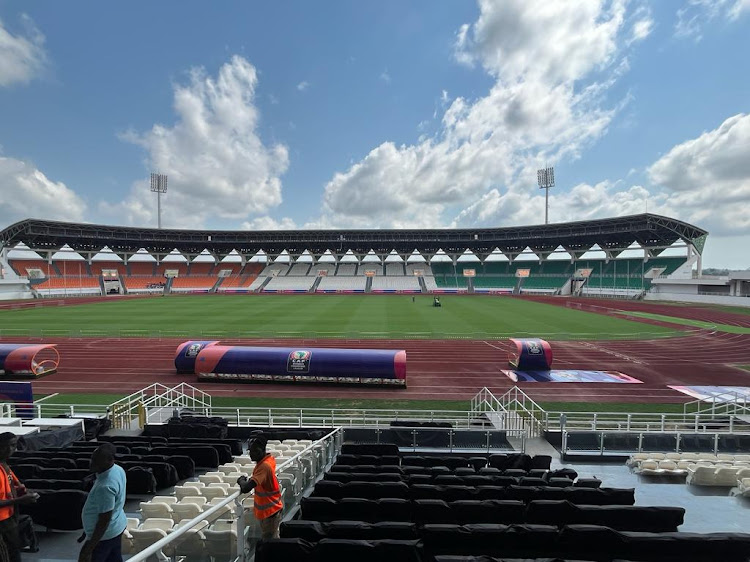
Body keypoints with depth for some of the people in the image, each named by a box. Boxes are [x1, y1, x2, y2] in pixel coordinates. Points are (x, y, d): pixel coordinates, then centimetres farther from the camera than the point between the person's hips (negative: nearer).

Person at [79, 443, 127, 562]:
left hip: (104, 535, -8)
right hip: (117, 527, 8)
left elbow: (104, 522, -27)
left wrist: (89, 549, -20)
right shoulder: (118, 469, -6)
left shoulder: (105, 487, -32)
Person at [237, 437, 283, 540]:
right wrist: (249, 480, 5)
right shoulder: (270, 459, -1)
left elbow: (246, 488, -35)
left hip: (270, 511, -9)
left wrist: (241, 481, -15)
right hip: (270, 509, 9)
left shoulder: (264, 466, -29)